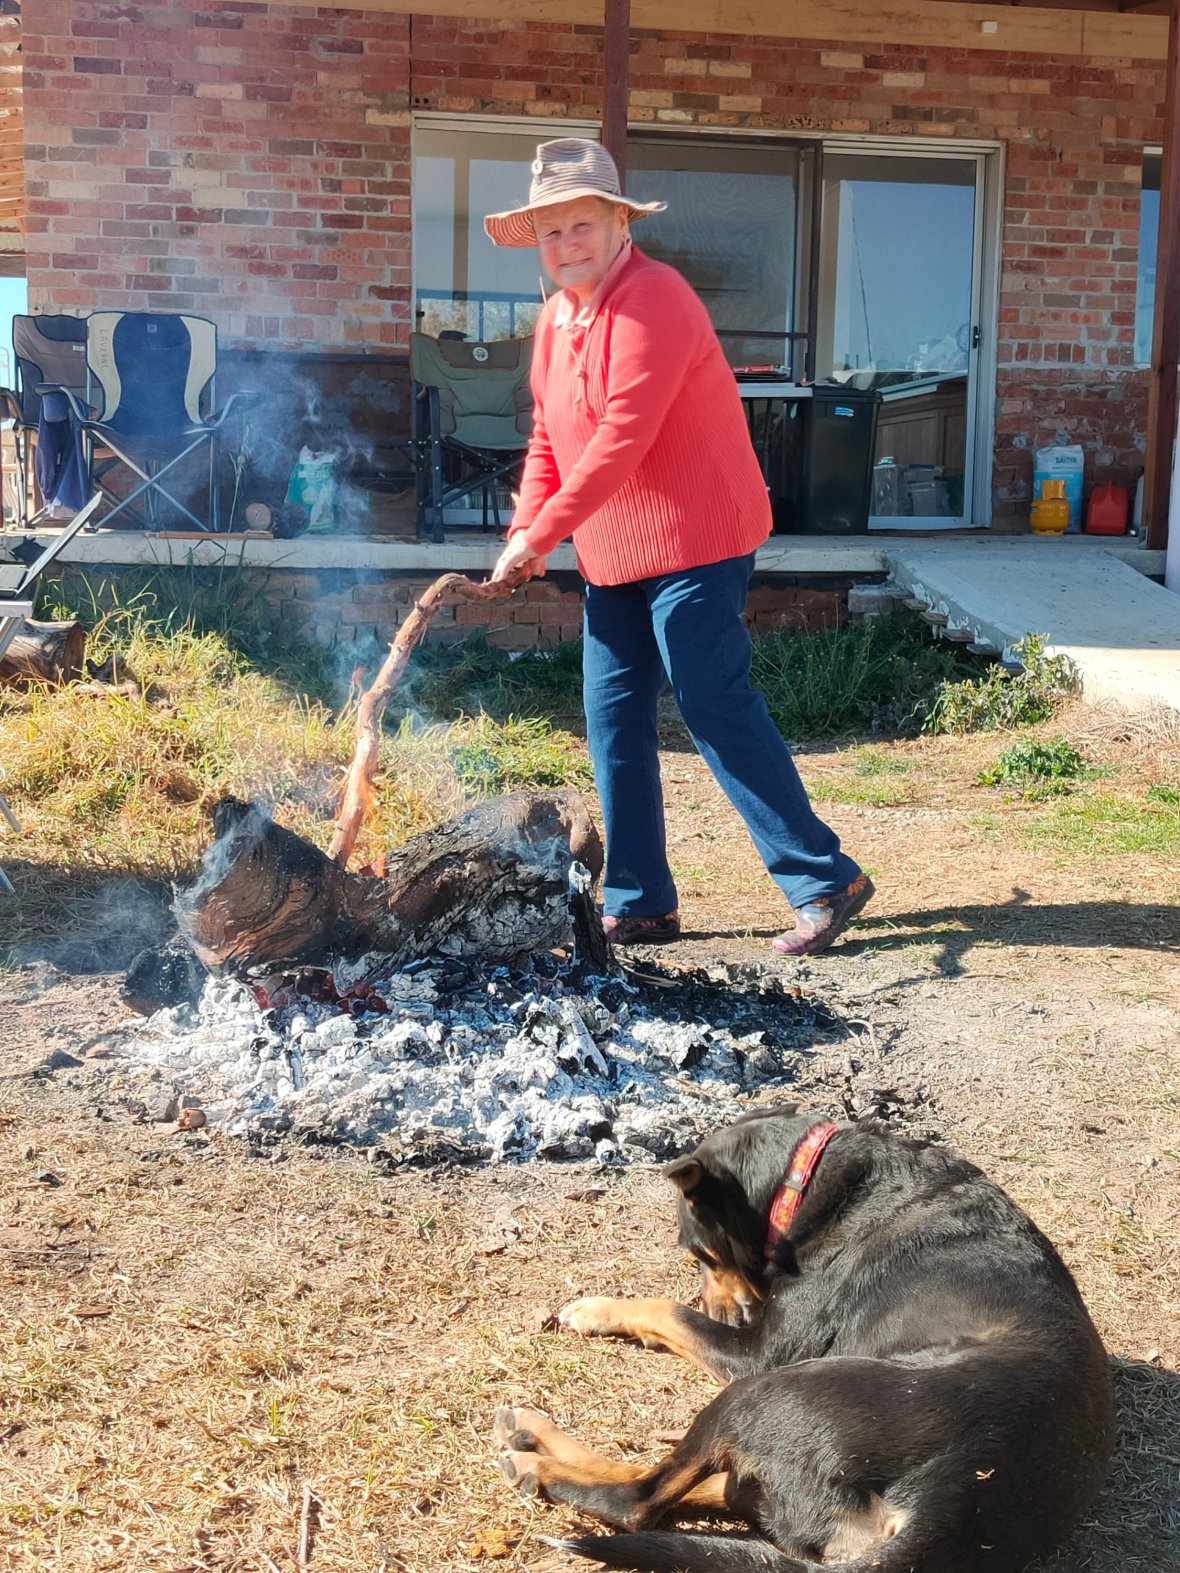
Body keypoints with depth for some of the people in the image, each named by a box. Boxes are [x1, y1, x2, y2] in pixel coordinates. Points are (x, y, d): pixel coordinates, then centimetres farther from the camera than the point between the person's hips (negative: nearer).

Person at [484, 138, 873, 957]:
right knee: (615, 719, 8)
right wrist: (523, 531, 1)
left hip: (694, 540, -9)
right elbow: (548, 439, 17)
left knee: (717, 707, -10)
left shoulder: (651, 301, -16)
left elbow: (622, 441, -24)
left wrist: (540, 536, -21)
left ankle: (826, 880, 1)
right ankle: (640, 904, 18)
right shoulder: (557, 316, 13)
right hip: (614, 555, 9)